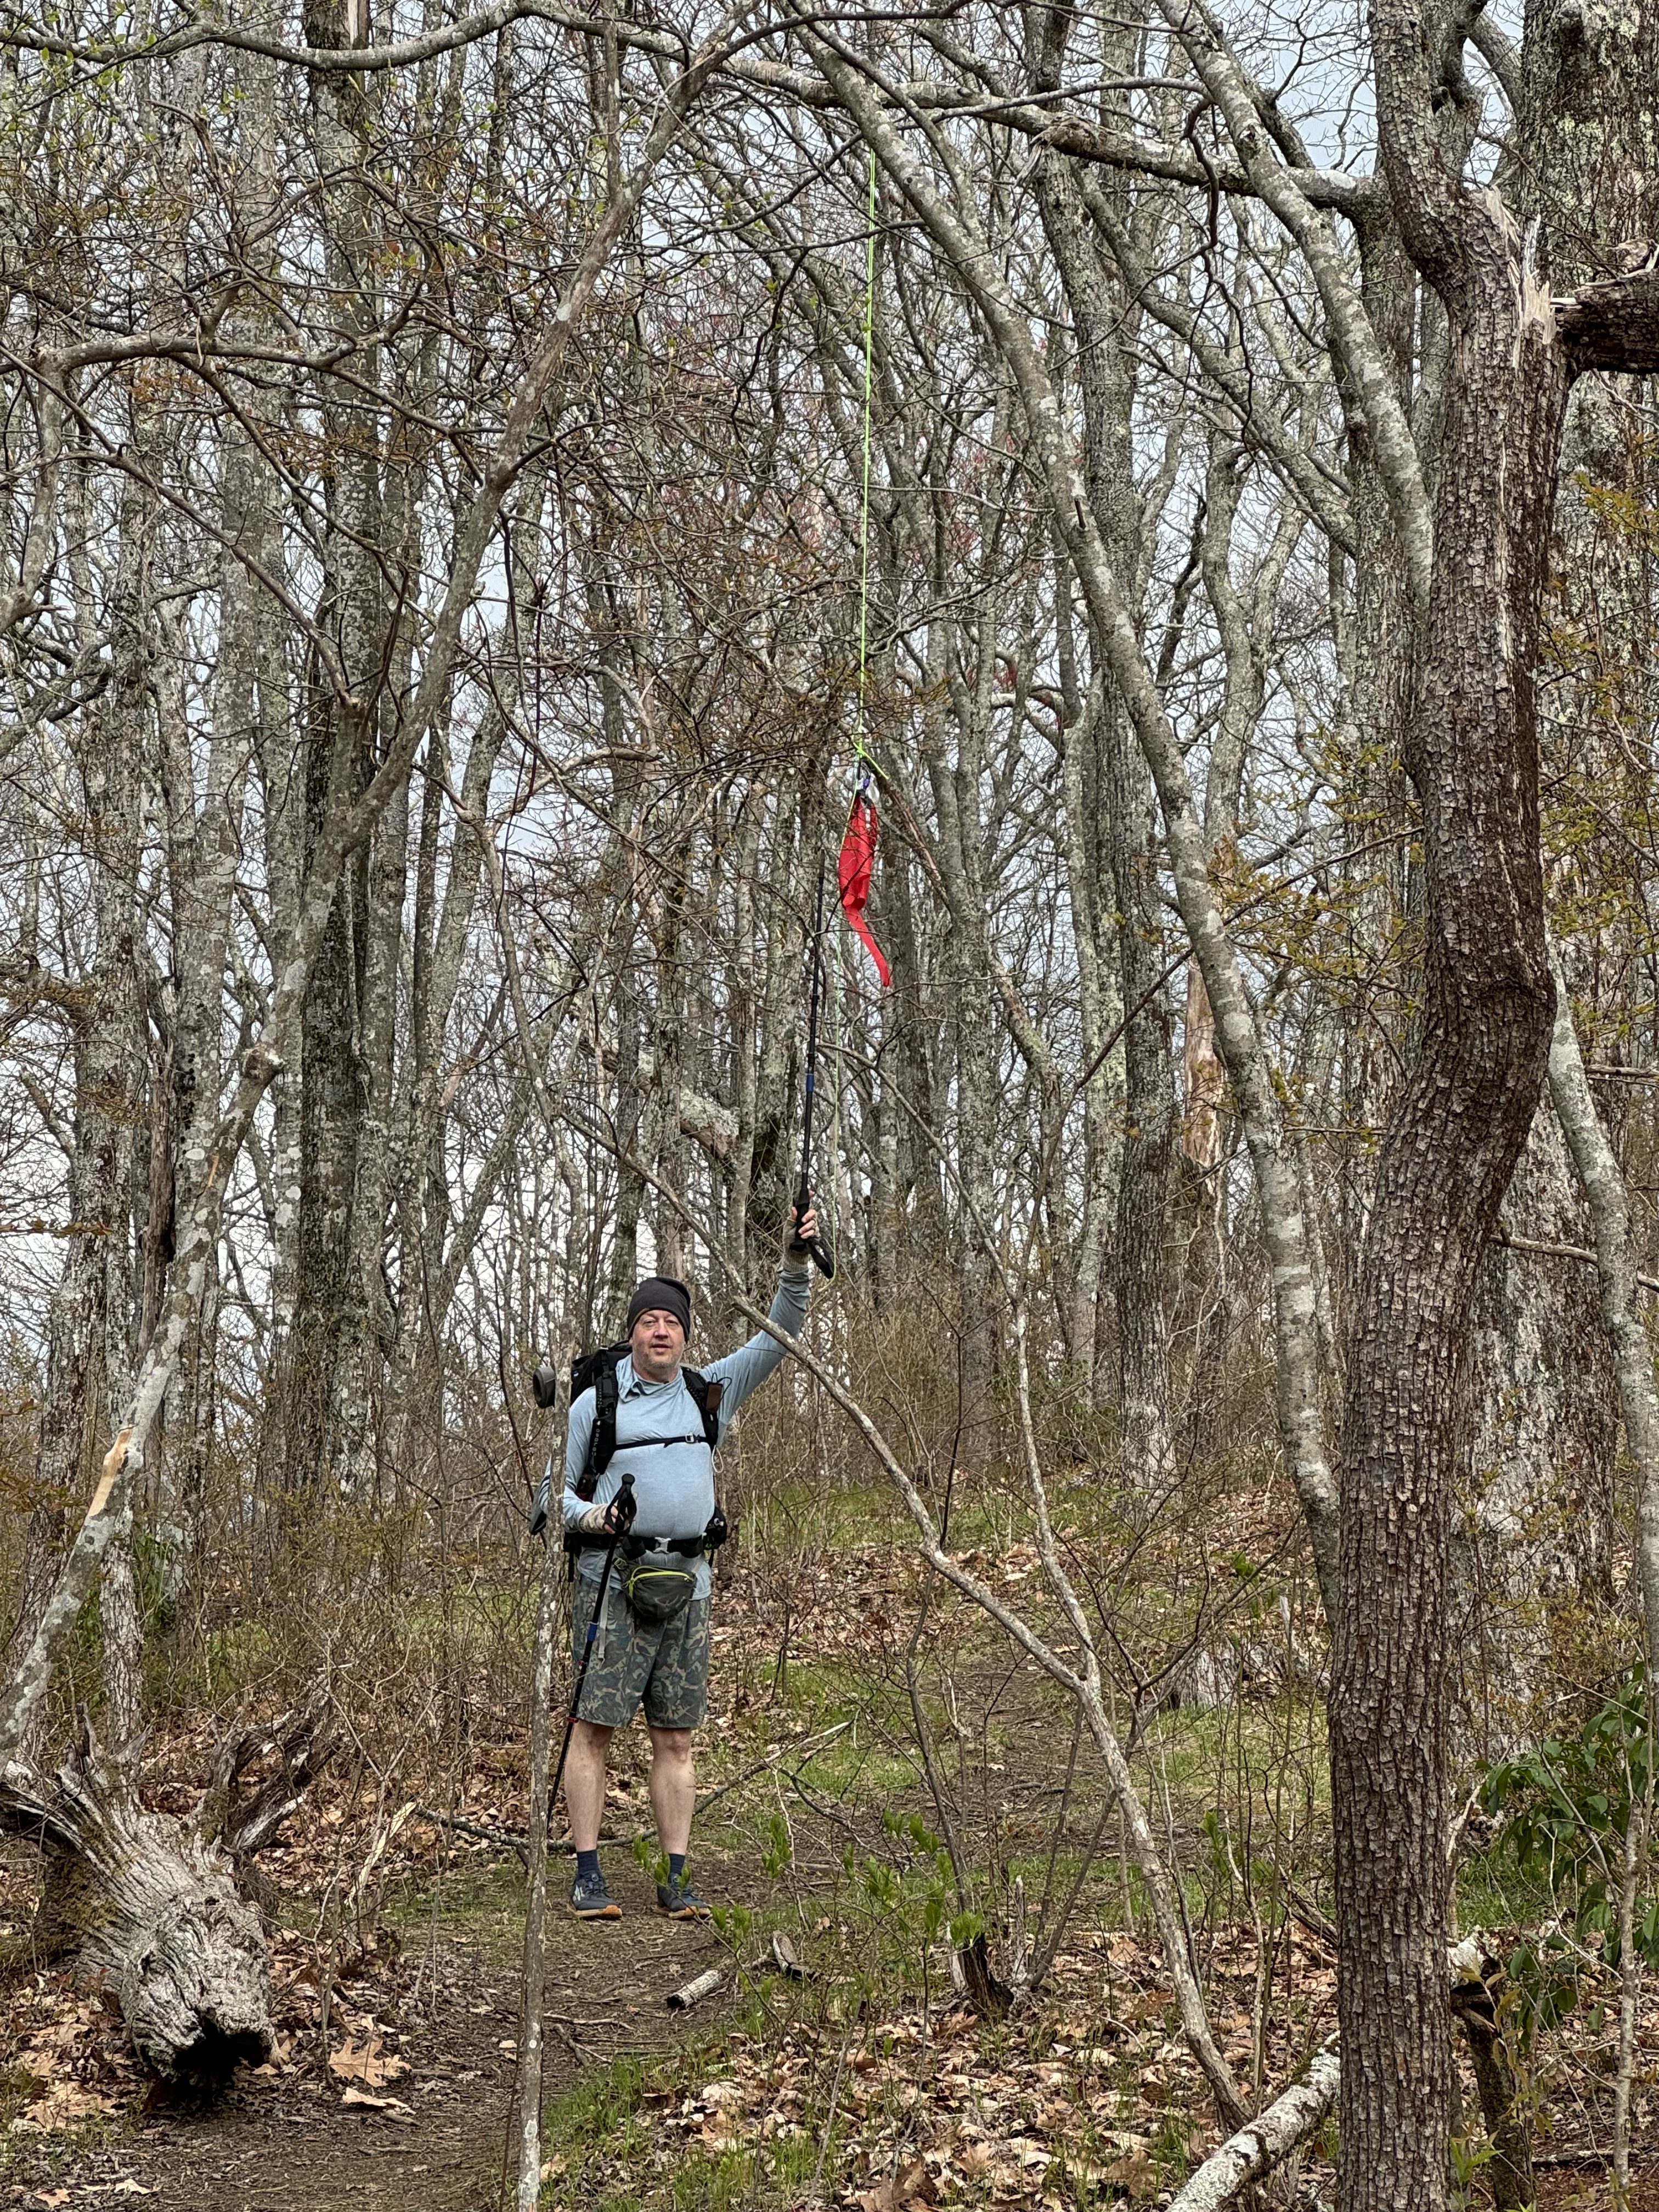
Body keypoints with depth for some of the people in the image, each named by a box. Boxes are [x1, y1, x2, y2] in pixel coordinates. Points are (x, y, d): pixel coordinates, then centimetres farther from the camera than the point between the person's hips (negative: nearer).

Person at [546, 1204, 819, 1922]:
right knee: (594, 1727, -5)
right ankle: (587, 1875, 0)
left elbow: (778, 1336, 12)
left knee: (676, 1738, 5)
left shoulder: (712, 1390, 13)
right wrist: (586, 1515, -13)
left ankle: (677, 1880, 8)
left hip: (688, 1585, 3)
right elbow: (557, 1487, 8)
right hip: (611, 1584, -3)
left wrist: (795, 1263, -1)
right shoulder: (596, 1402, 6)